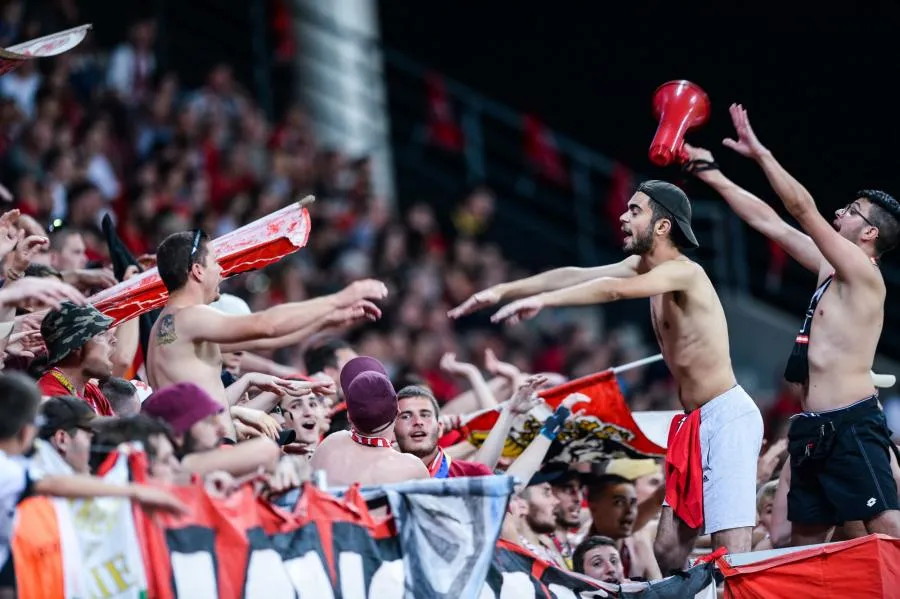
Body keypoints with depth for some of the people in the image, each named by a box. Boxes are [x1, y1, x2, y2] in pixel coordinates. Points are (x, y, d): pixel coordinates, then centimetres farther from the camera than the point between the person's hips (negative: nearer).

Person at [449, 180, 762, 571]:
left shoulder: (684, 272, -16)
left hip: (726, 416, -10)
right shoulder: (644, 266, 12)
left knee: (733, 553, -15)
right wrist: (503, 290, 3)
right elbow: (576, 276, 9)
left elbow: (615, 289, -31)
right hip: (693, 422, 10)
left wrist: (542, 300, -36)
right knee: (668, 551, 8)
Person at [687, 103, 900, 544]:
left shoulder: (862, 273, -8)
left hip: (853, 427, -10)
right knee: (805, 544, 10)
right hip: (814, 430, 10)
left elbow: (802, 208, -15)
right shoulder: (830, 269, 17)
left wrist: (760, 154, -11)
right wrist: (711, 174, 23)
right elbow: (768, 221, 22)